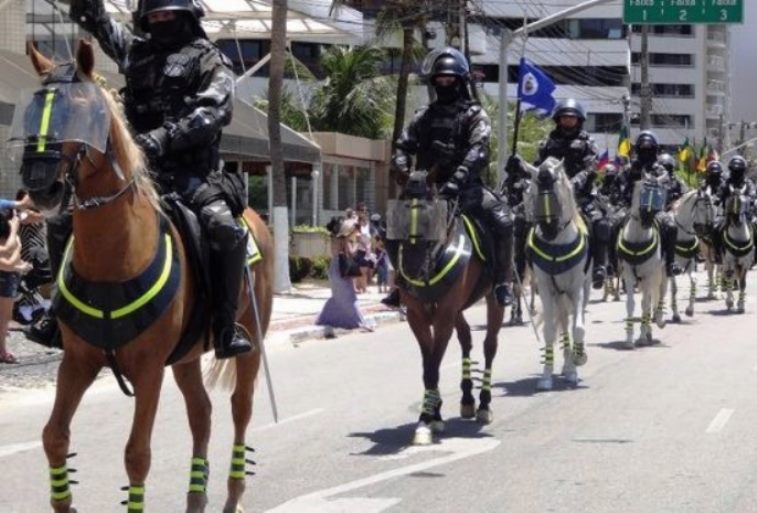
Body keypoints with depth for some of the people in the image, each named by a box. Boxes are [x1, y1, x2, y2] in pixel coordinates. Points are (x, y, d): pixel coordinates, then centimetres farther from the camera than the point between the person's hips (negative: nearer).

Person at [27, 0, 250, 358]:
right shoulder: (136, 51, 19)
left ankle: (225, 328, -25)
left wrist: (162, 138, -23)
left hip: (191, 174, -5)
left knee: (225, 228, -32)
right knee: (62, 218, -2)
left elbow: (215, 111, -12)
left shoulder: (208, 59, 4)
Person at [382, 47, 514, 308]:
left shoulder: (474, 114, 1)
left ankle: (502, 282, -17)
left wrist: (457, 181, -31)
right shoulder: (425, 116, 14)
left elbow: (477, 151, -15)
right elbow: (403, 146, 10)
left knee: (502, 221, -28)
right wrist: (404, 173, -13)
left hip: (465, 188, -4)